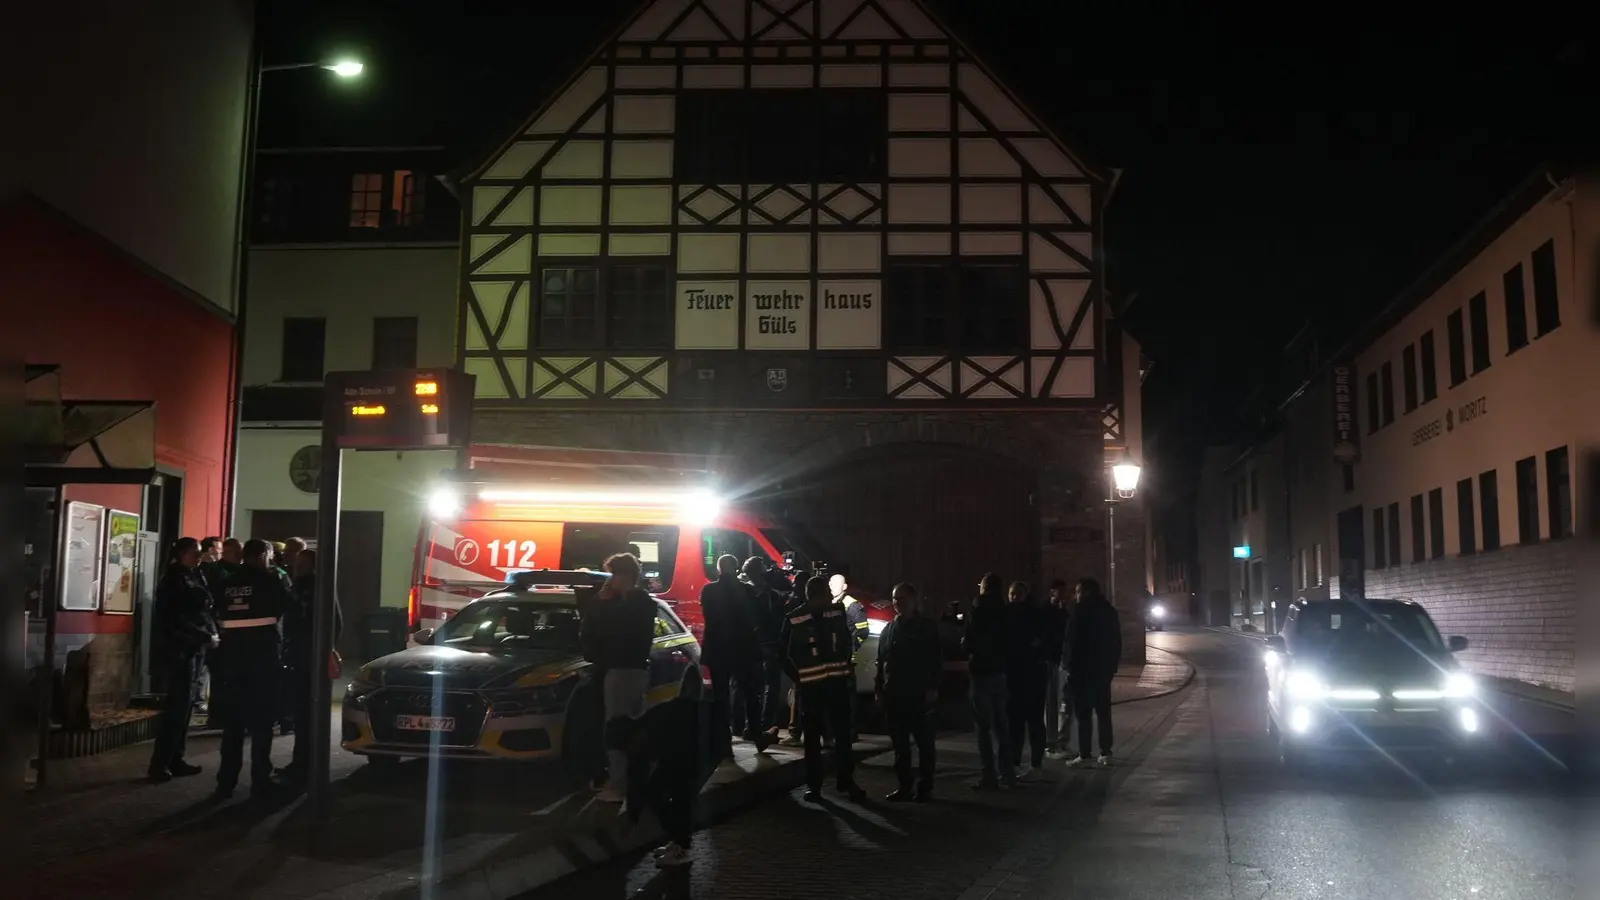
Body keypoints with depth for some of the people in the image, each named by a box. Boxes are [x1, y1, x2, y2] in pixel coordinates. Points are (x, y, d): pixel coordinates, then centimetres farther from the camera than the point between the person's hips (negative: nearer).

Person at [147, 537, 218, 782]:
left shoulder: (194, 577, 16)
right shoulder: (174, 579, -9)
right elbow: (179, 619, -18)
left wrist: (212, 634, -2)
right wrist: (206, 636, -15)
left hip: (192, 648, 8)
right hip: (178, 649, -8)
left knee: (184, 704, 9)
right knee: (178, 704, -9)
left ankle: (175, 759, 15)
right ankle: (160, 763, -6)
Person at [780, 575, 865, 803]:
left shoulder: (837, 612, 1)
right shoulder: (795, 620, -8)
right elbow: (785, 654, 0)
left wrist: (846, 668, 8)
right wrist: (798, 677, -4)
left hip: (837, 681, 3)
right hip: (810, 684, -3)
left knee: (843, 732, 6)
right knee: (812, 735, 6)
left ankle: (846, 781, 15)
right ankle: (813, 784, 14)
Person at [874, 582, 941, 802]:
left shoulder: (927, 627, 0)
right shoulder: (888, 629, 14)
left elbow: (936, 660, -4)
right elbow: (881, 662, 15)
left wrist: (933, 687, -12)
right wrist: (879, 689, 8)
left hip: (919, 695, -5)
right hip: (894, 696, 5)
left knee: (924, 743, 2)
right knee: (900, 745, 7)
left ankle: (925, 787, 7)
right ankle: (904, 787, 14)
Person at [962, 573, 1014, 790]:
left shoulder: (977, 613, -12)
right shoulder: (1004, 612, 6)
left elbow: (968, 644, -11)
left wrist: (965, 645, 9)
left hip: (981, 672, -6)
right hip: (1000, 671, 6)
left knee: (984, 726, -4)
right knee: (1000, 723, 14)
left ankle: (990, 776, -6)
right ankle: (1006, 772, 17)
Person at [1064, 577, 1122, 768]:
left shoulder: (1082, 610, -12)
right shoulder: (1109, 610, 12)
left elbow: (1074, 641, -15)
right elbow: (1116, 641, 15)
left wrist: (1071, 667, -12)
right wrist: (1112, 664, 18)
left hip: (1085, 669, -8)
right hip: (1104, 668, 8)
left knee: (1084, 714, -5)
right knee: (1103, 712, 11)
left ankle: (1084, 756, -6)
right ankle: (1105, 753, 12)